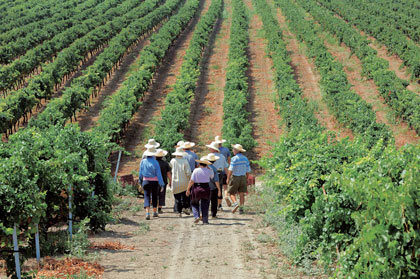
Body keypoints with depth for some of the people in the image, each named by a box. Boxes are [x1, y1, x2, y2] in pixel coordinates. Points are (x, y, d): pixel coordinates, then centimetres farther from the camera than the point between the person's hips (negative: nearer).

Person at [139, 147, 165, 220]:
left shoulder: (143, 162, -2)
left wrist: (140, 181, 19)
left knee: (147, 197, -2)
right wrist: (161, 184, -7)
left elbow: (140, 173, 5)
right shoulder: (155, 162, -9)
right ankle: (155, 212, 27)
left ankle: (147, 213, -20)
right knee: (154, 197, 17)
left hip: (146, 181, 1)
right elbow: (158, 174, -10)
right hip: (154, 182, -1)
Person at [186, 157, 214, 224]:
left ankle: (196, 216, -2)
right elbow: (212, 176, 18)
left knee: (194, 204, 16)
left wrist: (188, 189, 0)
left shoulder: (196, 170, -8)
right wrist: (208, 168, 17)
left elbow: (191, 181, -9)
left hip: (196, 188, -1)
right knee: (205, 205, 10)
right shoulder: (208, 171, -3)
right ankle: (205, 220, 8)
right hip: (206, 188, 1)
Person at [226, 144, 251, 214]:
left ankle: (235, 204, -18)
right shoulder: (245, 158, 5)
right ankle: (241, 208, 1)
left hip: (235, 177, -5)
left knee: (232, 193, 5)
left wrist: (228, 178, -10)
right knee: (241, 194, 6)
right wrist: (246, 178, 19)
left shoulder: (234, 158, -14)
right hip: (243, 177, 5)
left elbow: (231, 170, -17)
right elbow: (248, 170, 9)